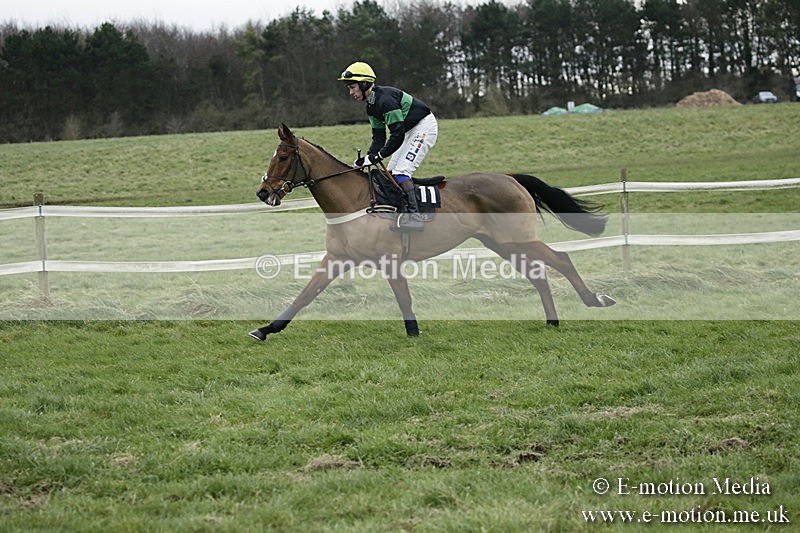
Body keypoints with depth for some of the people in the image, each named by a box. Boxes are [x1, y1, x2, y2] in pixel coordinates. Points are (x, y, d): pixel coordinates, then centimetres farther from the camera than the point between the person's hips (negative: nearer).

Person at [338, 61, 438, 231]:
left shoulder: (385, 99, -26)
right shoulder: (372, 105, 6)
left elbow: (397, 135, -27)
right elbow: (379, 137, 7)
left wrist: (378, 156, -24)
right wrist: (367, 158, -7)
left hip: (424, 127, -11)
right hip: (410, 131, 11)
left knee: (401, 171, -20)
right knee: (391, 171, 8)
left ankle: (414, 215, -27)